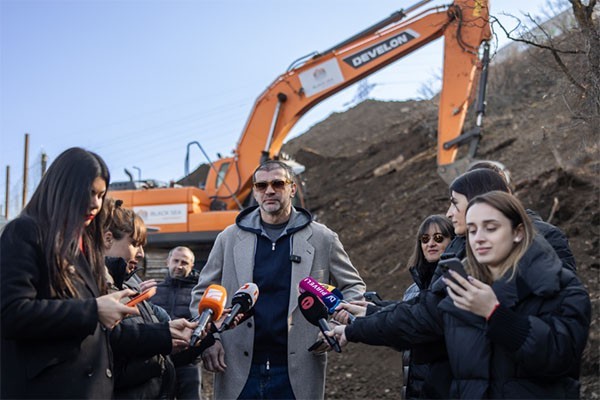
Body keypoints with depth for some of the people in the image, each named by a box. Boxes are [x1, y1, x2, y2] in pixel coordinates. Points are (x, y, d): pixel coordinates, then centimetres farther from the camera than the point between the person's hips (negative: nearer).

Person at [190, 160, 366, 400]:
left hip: (297, 373, -1)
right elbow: (202, 294, 13)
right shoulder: (229, 238, 8)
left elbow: (354, 287, 12)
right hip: (238, 374, 1)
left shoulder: (322, 239, 5)